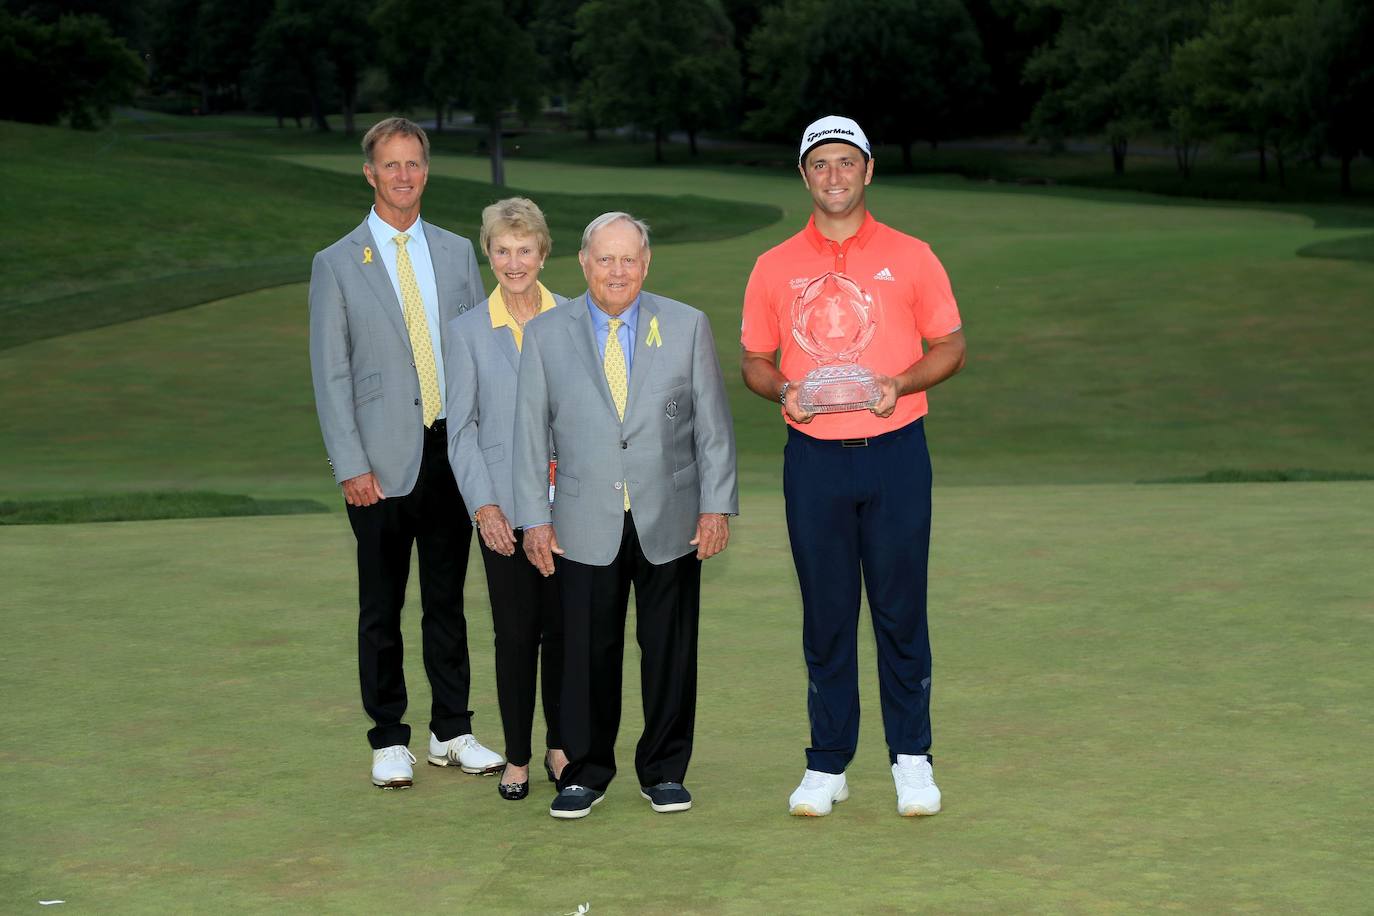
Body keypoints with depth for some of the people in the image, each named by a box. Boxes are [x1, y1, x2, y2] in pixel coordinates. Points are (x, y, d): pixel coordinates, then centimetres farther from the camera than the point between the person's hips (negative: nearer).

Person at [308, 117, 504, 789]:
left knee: (447, 600, 10)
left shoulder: (457, 253, 10)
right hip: (383, 459, -3)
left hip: (453, 450, 3)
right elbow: (330, 374, -2)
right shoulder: (337, 264, 1)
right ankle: (389, 740, 14)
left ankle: (453, 732, 19)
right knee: (382, 608, 4)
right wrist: (351, 466, -9)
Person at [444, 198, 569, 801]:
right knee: (516, 632, 2)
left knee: (564, 626, 6)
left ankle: (560, 746, 21)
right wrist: (483, 503, -7)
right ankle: (517, 757, 13)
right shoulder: (467, 331, 2)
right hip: (506, 506, -1)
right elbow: (461, 427, 2)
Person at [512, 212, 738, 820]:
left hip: (671, 523, 1)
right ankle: (585, 773, 16)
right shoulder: (545, 334, 4)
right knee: (587, 653, 2)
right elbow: (530, 432, 4)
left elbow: (713, 425, 5)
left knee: (669, 652, 6)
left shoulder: (687, 326, 5)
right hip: (586, 527, 0)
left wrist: (717, 506, -1)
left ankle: (664, 772, 20)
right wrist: (535, 519, 0)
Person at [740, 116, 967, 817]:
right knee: (826, 615, 6)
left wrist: (902, 382, -12)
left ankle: (911, 758, 14)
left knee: (901, 612, 2)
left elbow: (950, 348, 7)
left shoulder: (910, 257, 4)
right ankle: (827, 765, 15)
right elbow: (754, 362, 13)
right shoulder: (775, 267, 7)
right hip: (814, 460, 1)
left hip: (896, 452, -1)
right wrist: (783, 389, -9)